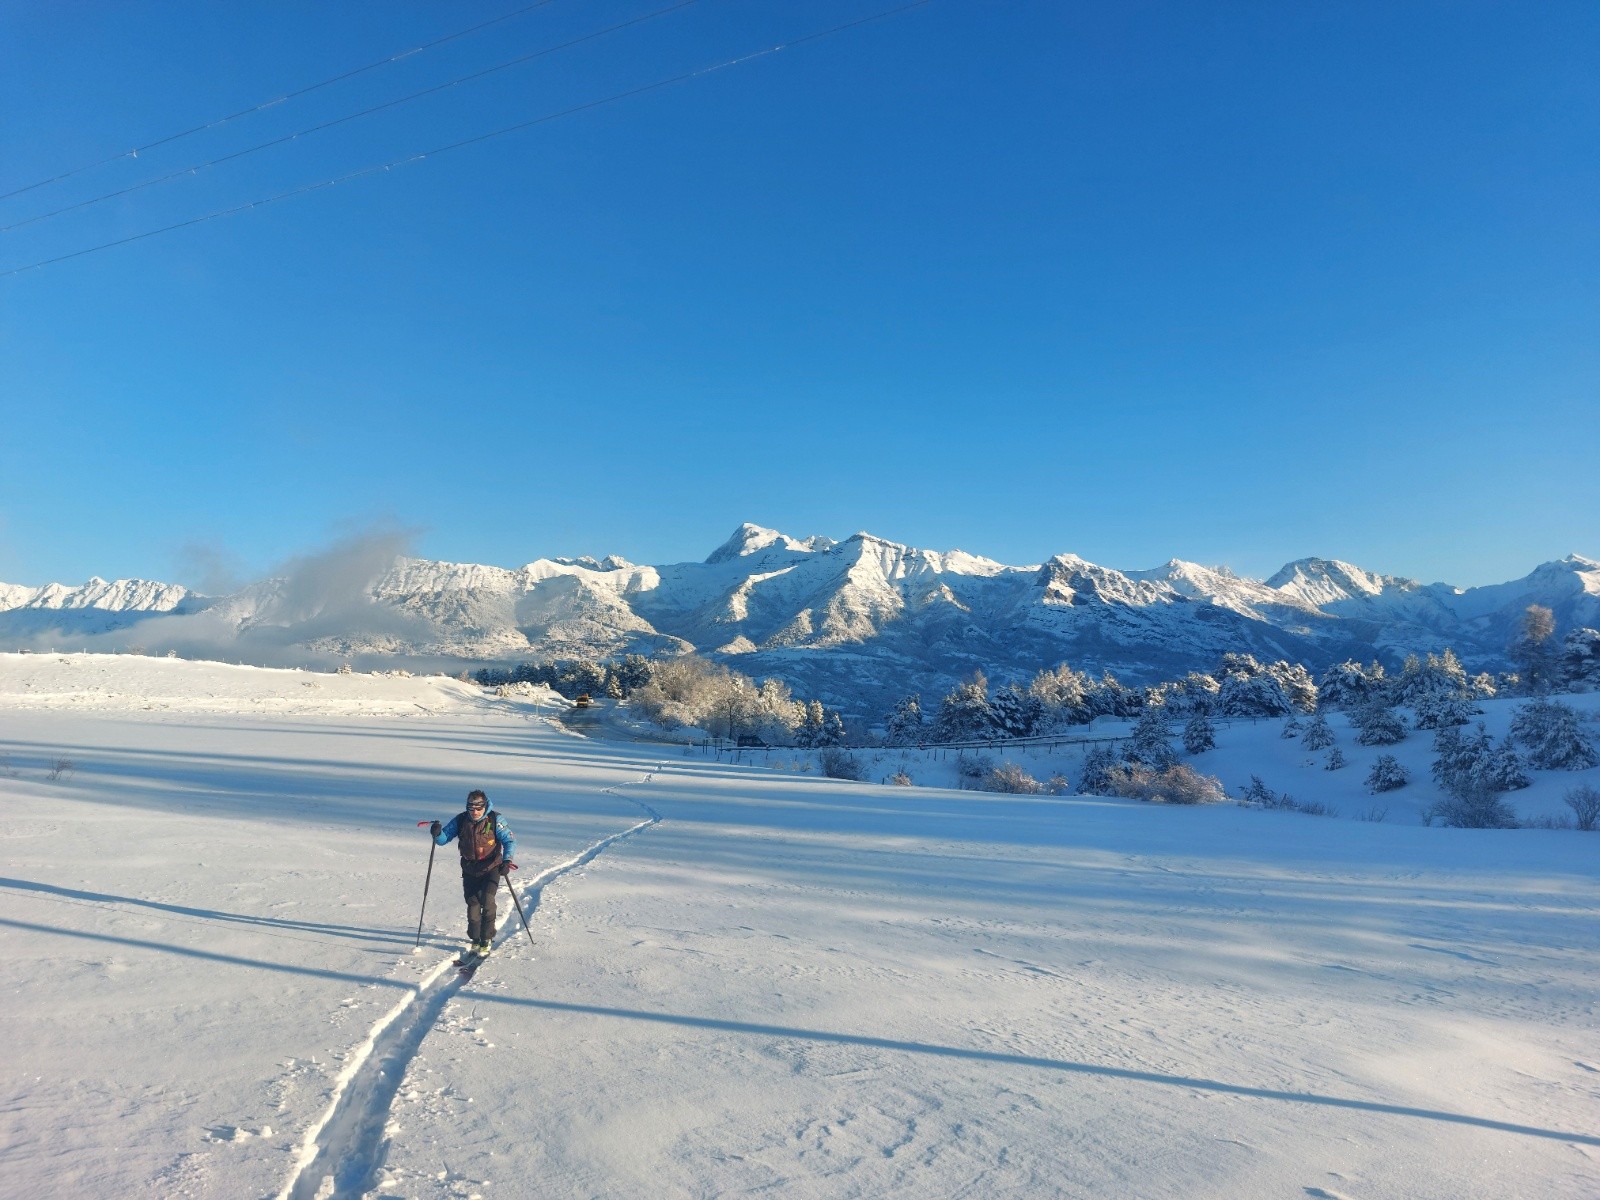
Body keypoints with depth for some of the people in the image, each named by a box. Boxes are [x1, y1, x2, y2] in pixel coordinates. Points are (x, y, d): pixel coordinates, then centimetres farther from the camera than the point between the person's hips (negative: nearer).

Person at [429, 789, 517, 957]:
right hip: (470, 870, 3)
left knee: (487, 901, -16)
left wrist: (506, 859, -34)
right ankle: (475, 940, 22)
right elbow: (443, 839, -3)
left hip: (491, 868, -3)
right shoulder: (460, 820, -6)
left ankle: (486, 940, -2)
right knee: (472, 904, 3)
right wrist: (437, 833, -27)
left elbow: (510, 840, -17)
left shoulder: (495, 820, -14)